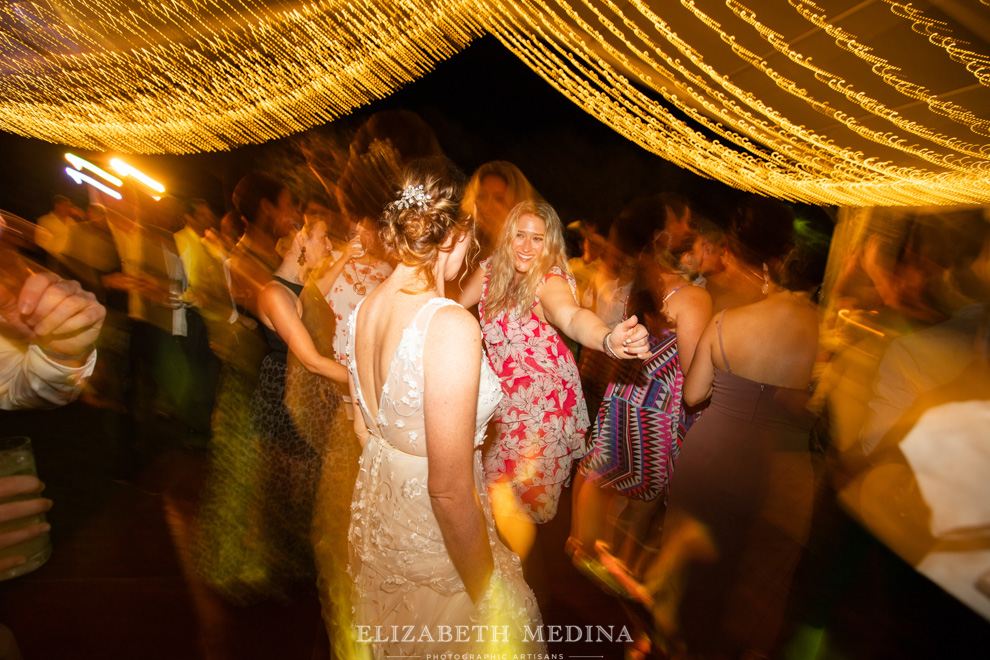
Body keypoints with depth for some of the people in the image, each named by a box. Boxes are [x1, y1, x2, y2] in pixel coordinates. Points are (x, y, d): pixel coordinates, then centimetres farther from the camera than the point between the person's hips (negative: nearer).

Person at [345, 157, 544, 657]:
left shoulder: (364, 309, -6)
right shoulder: (451, 325, -30)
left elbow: (364, 427, 6)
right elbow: (450, 490, -28)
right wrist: (489, 597, -15)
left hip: (376, 508, 7)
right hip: (430, 536, -6)